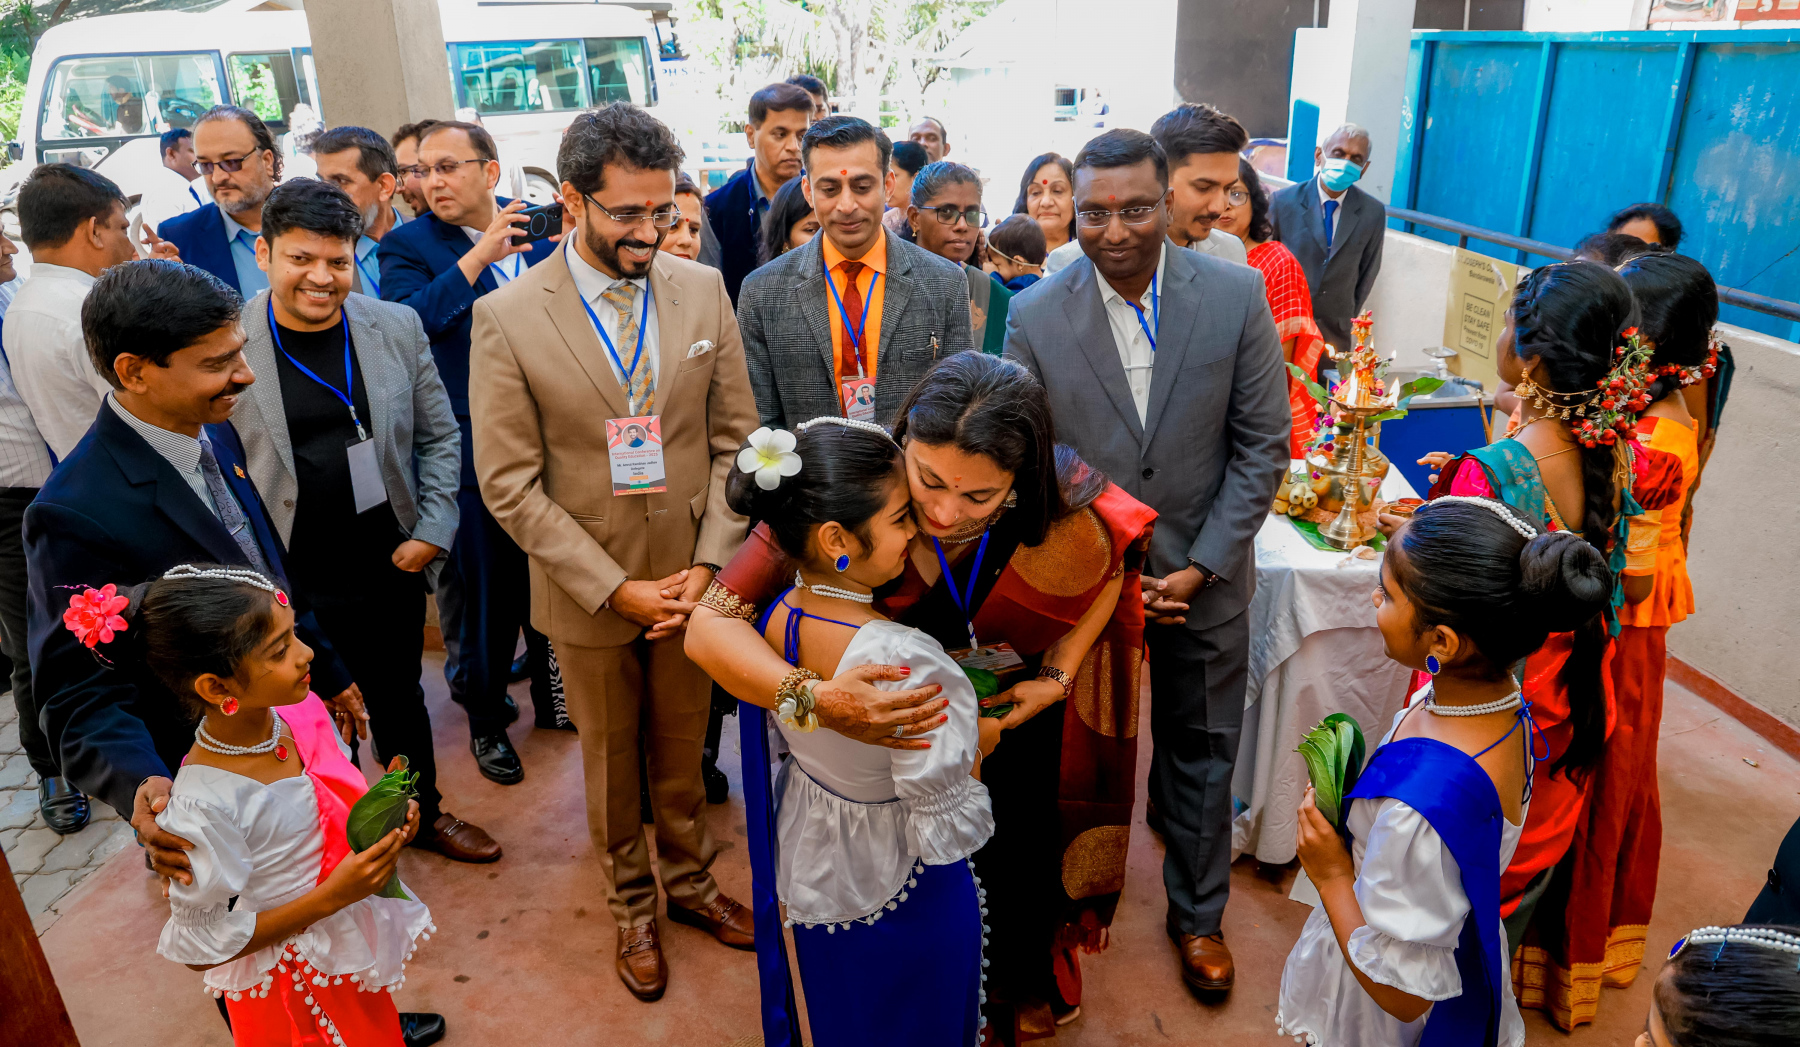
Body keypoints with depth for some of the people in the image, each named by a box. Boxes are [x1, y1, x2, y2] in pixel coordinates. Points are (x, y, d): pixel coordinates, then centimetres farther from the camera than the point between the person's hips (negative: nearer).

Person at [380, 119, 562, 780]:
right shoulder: (407, 246, -4)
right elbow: (406, 320, -22)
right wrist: (479, 256, -22)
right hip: (472, 447, -3)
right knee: (485, 588, 7)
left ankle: (555, 695, 37)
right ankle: (486, 719, 27)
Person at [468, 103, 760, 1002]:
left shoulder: (703, 290, -4)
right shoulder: (506, 317, -13)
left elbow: (734, 439, -1)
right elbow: (509, 484, -12)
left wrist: (708, 565, -10)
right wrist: (615, 588, -15)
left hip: (692, 580, 2)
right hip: (588, 591, -2)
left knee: (682, 750, 20)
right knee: (611, 761, 18)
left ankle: (689, 881, 44)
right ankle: (632, 907, 41)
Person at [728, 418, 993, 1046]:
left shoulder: (771, 614, -18)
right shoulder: (905, 664, -40)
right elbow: (949, 831, -29)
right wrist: (975, 748, -12)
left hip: (807, 867, 6)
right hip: (903, 892, -6)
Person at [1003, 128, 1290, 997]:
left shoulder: (1237, 296, -10)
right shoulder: (1036, 317, -11)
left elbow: (1261, 445, -5)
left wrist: (1203, 566, -11)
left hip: (1202, 577, 1)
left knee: (1200, 753, 16)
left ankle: (1197, 912, 40)